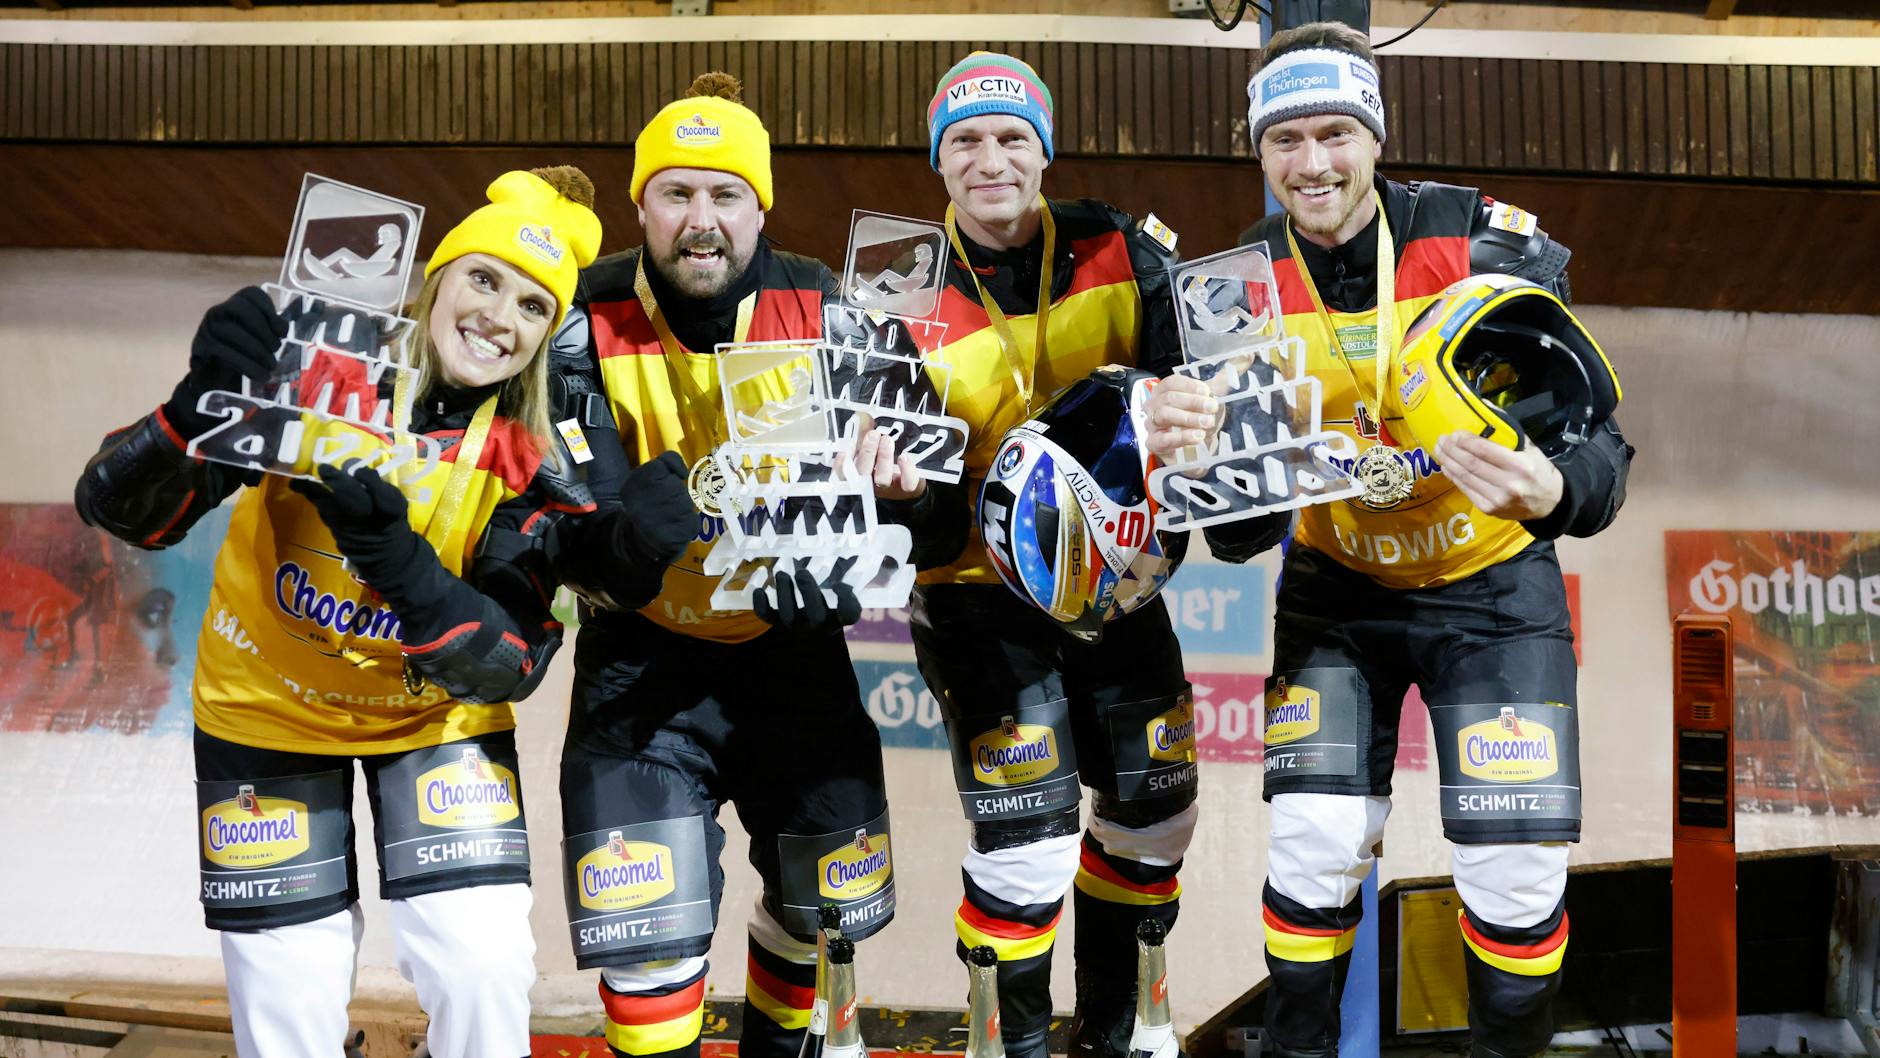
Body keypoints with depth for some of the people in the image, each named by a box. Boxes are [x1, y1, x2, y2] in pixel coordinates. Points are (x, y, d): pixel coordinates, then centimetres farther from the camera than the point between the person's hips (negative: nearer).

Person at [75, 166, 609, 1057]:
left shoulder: (539, 463, -17)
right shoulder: (314, 360, -21)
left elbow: (508, 665, -22)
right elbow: (122, 512, -23)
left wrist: (394, 554, -37)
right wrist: (200, 410, -43)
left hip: (438, 711, 1)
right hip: (267, 706, -1)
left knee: (482, 968, -9)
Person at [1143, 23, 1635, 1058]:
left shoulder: (1490, 243, -19)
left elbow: (1598, 439, -21)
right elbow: (1242, 534, -11)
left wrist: (1552, 491, -44)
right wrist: (1191, 455, -33)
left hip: (1493, 585, -1)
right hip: (1337, 588, 2)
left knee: (1516, 871, -7)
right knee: (1312, 853, -10)